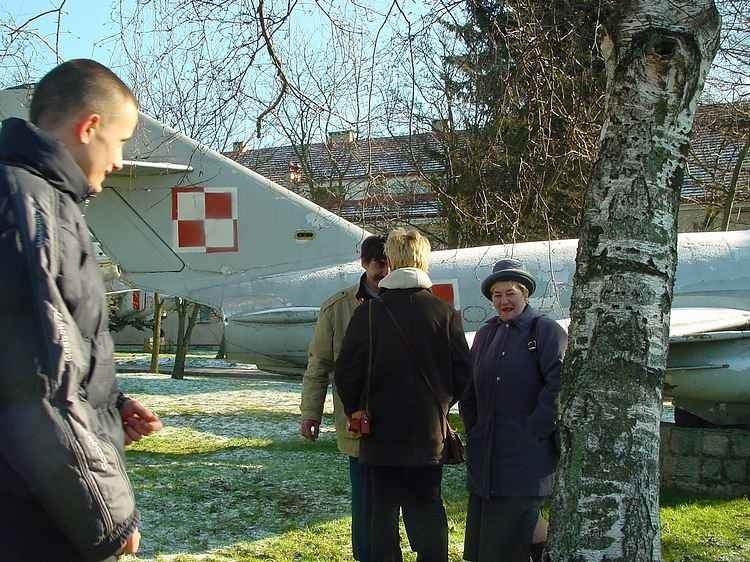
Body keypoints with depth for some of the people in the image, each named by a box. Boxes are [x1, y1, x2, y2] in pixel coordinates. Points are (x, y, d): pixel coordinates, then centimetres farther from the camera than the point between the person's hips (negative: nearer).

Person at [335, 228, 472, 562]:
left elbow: (347, 372, -8)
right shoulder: (445, 313, -5)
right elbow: (462, 374, -3)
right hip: (429, 433, 1)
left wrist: (356, 411, 9)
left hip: (381, 434, -1)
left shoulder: (368, 313, -8)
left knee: (382, 513, 9)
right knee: (427, 512, 11)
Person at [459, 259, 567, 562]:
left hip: (526, 455, -6)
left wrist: (534, 431, -13)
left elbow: (558, 384, -12)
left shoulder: (546, 330, -3)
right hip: (485, 457, 6)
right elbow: (469, 388, 19)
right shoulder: (486, 334, 15)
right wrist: (473, 430, 10)